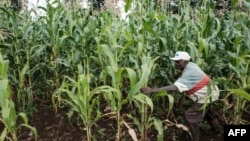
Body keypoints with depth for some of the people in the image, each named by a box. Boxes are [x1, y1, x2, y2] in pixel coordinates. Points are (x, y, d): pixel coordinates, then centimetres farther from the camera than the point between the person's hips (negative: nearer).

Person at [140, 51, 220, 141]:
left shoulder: (189, 72, -33)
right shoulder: (190, 66, -3)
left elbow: (174, 88, -46)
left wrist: (151, 90, -52)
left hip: (207, 96, -10)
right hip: (208, 92, 10)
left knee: (189, 115, -10)